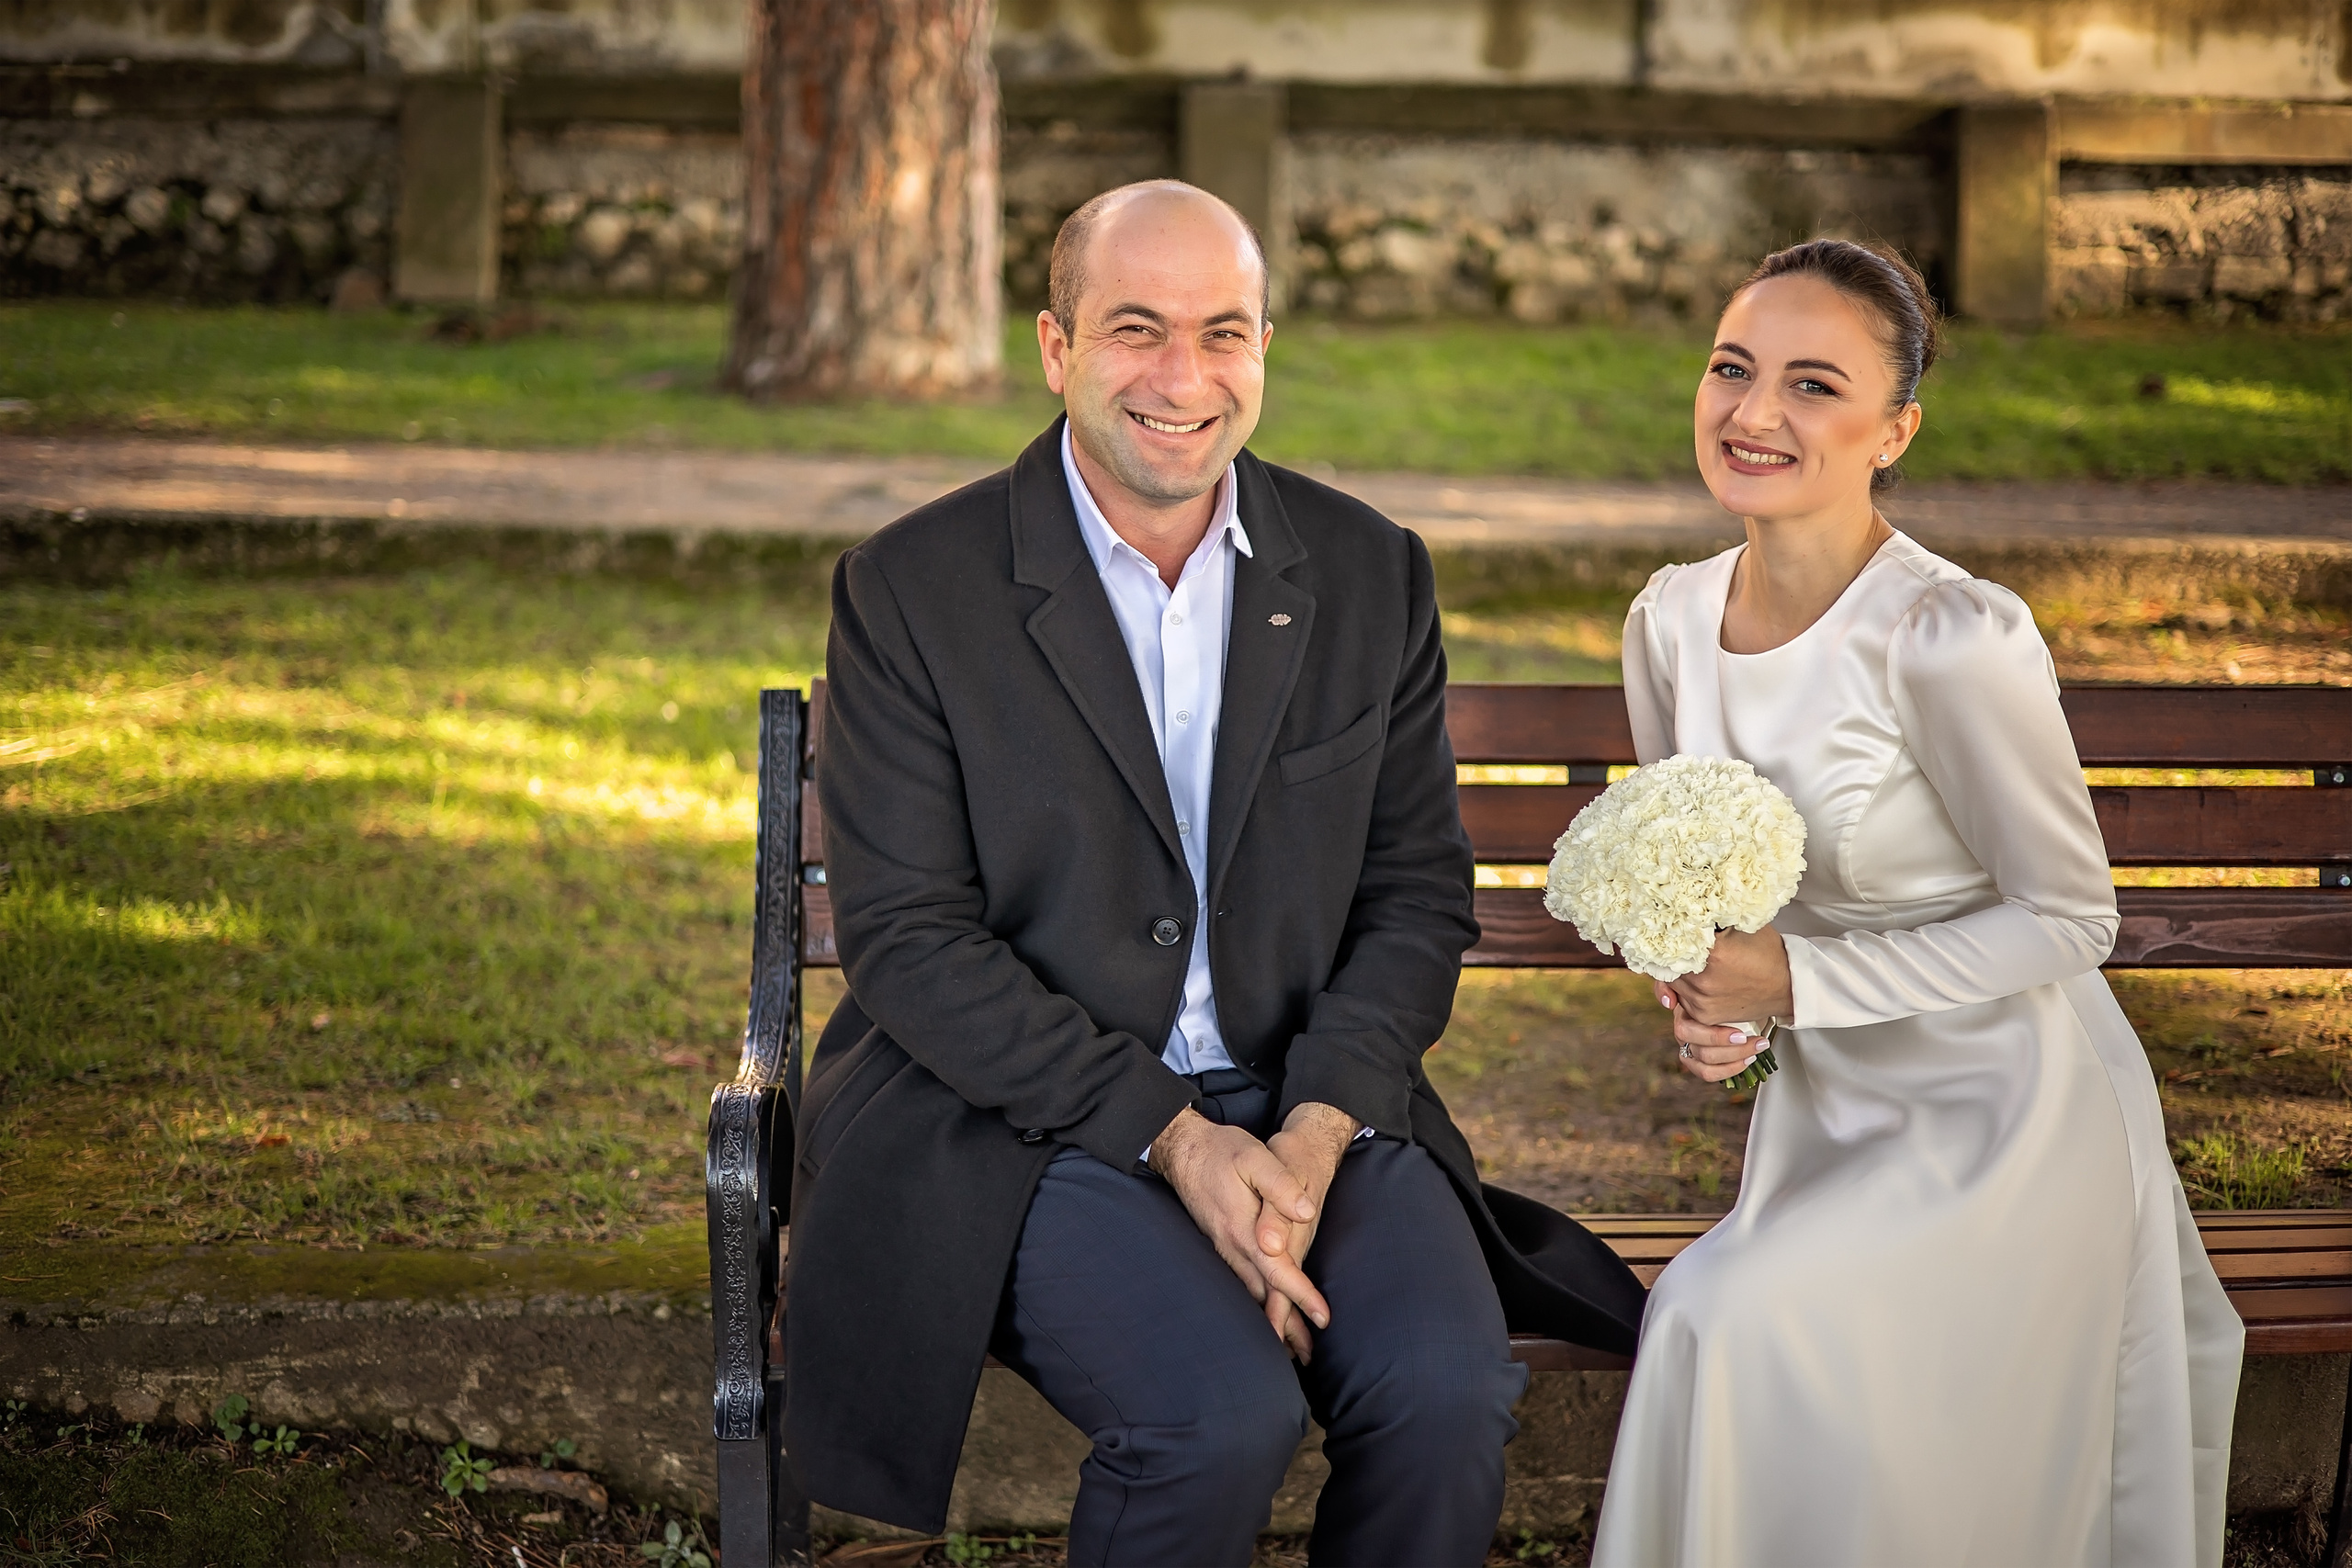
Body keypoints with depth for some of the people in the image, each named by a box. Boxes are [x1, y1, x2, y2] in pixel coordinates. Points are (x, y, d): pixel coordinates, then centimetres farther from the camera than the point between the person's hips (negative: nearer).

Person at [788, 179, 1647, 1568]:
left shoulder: (1371, 574, 6)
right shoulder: (912, 591, -4)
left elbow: (1420, 893, 6)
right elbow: (907, 940, -8)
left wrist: (1316, 1131, -12)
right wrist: (1174, 1137, -16)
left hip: (1316, 1103, 3)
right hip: (1030, 1119, -3)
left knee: (1447, 1396, -23)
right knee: (1224, 1415, -28)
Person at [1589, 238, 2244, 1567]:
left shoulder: (1952, 641, -24)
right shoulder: (1671, 621, -3)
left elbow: (2069, 916, -16)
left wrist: (1798, 979, -21)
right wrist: (1701, 998, -10)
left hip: (2007, 1109, -7)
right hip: (1828, 1106, 7)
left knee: (1736, 1320, -23)